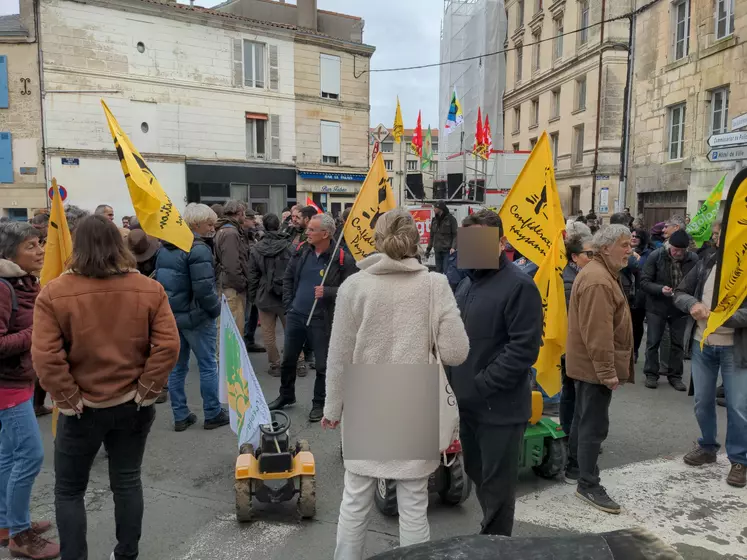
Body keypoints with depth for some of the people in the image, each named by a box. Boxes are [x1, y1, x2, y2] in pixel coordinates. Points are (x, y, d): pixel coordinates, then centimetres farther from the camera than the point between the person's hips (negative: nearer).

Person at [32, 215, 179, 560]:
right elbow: (168, 346, -12)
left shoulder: (54, 293, -12)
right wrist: (146, 389, -4)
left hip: (82, 409, -2)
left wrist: (68, 398, -6)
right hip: (133, 405, 3)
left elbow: (45, 357, -16)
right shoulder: (149, 289, -7)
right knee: (127, 482, 18)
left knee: (69, 490, 17)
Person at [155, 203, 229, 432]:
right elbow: (204, 288, -23)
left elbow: (159, 280, 14)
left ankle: (180, 416, 20)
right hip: (196, 316, -8)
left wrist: (169, 305, 16)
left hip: (171, 315, 8)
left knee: (177, 366, 13)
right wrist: (216, 309, -9)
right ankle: (212, 414, 14)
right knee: (208, 365, 5)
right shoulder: (198, 249, -18)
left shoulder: (165, 247, 10)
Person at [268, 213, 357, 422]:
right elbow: (288, 278, 12)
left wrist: (327, 292, -25)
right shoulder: (301, 252, 2)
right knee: (288, 360, 18)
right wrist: (288, 304, 6)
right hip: (295, 315, 5)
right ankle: (286, 396, 40)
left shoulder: (342, 259, -14)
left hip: (321, 319, -5)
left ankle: (319, 404, 25)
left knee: (323, 365, 6)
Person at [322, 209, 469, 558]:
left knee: (354, 503, 15)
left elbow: (339, 357, -4)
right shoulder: (435, 285, -8)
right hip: (415, 412, 0)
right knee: (414, 508, 13)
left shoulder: (354, 286, -7)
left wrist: (333, 407, 9)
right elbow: (456, 354, -10)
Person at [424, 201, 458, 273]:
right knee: (438, 271, 9)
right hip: (437, 251, 5)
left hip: (447, 251, -5)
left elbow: (455, 235, -8)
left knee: (446, 272, -8)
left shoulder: (451, 219, -4)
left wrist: (453, 247, -22)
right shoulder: (434, 220, 11)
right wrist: (428, 249, 14)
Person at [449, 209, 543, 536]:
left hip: (499, 408, -8)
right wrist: (455, 383, 8)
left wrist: (481, 386, -20)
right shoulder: (467, 283, 11)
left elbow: (524, 349, -21)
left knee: (497, 485, 7)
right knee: (477, 475, 22)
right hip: (468, 404, 8)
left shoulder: (519, 287, -15)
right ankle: (492, 535, 43)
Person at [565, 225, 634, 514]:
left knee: (584, 419, 20)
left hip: (587, 364, 11)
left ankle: (574, 467, 33)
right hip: (595, 366, -11)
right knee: (595, 426, -3)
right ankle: (588, 485, 8)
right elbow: (598, 333, -27)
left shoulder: (600, 273, 14)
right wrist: (607, 371, -24)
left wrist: (606, 368, 23)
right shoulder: (598, 281, -22)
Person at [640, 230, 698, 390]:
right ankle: (651, 374, 21)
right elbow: (644, 282, -11)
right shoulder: (656, 256, -12)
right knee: (653, 342, 7)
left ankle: (675, 376, 25)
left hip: (681, 308, 2)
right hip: (657, 307, -2)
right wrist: (660, 289, -27)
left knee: (678, 344, 11)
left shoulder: (694, 259, -8)